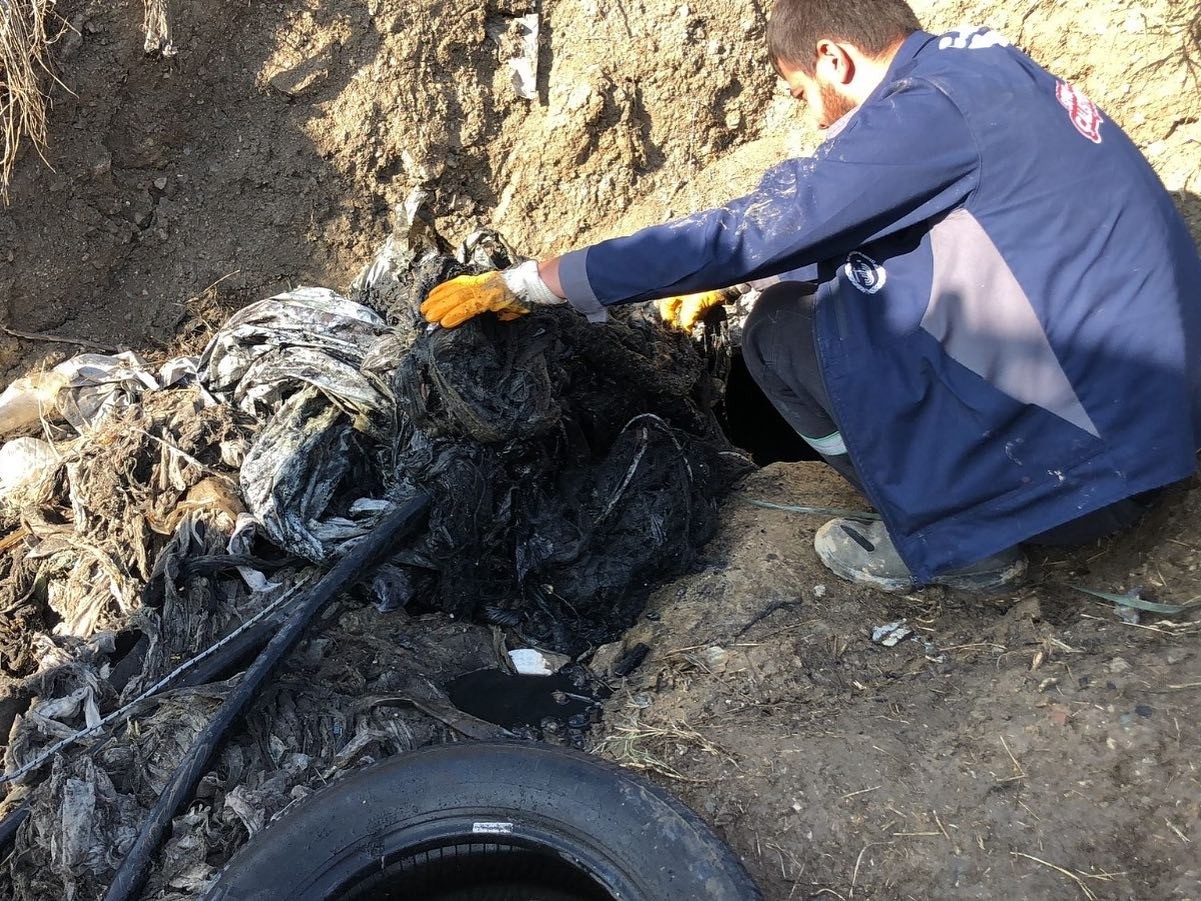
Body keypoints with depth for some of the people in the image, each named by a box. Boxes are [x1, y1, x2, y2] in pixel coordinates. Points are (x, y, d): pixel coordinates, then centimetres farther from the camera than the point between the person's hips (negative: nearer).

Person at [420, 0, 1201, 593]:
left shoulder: (929, 108, -19)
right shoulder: (977, 66, 9)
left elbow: (750, 232, -18)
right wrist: (734, 277, 29)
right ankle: (969, 508, 12)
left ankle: (956, 538, 2)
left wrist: (531, 284, -10)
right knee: (802, 283, 15)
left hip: (1088, 457, -9)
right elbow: (831, 224, 22)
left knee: (784, 329, -9)